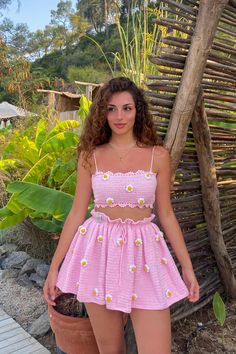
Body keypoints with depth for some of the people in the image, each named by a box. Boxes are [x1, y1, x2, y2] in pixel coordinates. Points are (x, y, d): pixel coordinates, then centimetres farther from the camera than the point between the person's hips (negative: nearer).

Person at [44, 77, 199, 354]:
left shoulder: (158, 155, -1)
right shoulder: (90, 156, 1)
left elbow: (166, 213, 5)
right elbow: (77, 212, 3)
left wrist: (187, 266, 6)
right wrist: (55, 266, 4)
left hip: (142, 250, 0)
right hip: (99, 251, 1)